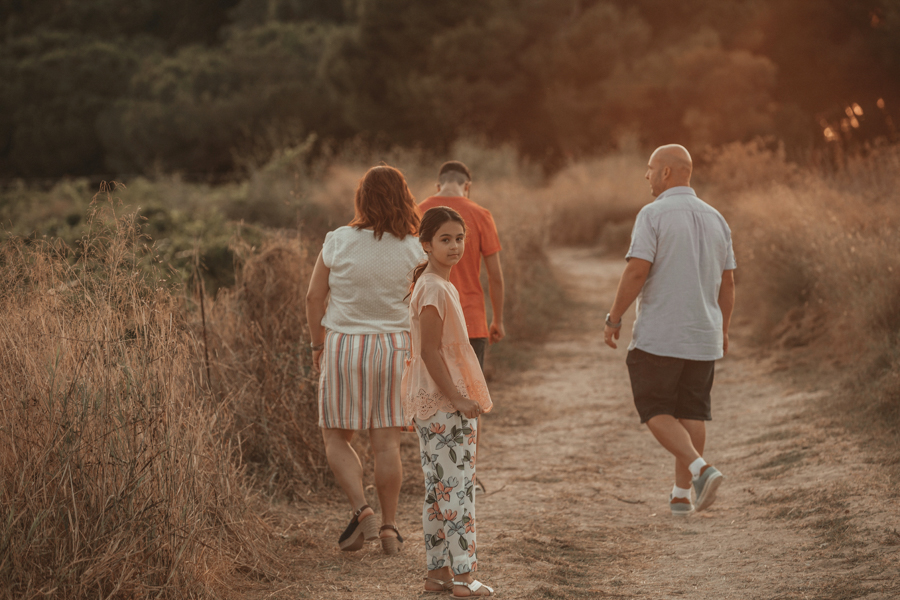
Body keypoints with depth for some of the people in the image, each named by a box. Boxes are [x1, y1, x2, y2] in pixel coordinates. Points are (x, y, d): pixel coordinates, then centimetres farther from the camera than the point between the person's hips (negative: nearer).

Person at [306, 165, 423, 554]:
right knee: (386, 443, 5)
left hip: (343, 344, -1)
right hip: (394, 345, 1)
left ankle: (361, 509, -7)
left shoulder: (338, 241, -6)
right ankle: (389, 528, 9)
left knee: (336, 438, 11)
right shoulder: (413, 249, -5)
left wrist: (318, 344, 12)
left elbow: (314, 297, 0)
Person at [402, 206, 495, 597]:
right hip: (443, 404, -10)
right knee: (457, 488, -7)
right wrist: (457, 397, -21)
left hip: (435, 403, 10)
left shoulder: (434, 285, 15)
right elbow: (430, 351, -20)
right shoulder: (435, 289, -16)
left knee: (439, 490, 12)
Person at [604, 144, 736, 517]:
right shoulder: (715, 219, 8)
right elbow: (727, 283, 11)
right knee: (691, 413, 13)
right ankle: (682, 494, 14)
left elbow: (637, 272, -18)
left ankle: (701, 470, -16)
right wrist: (723, 331, 21)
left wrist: (613, 319, -8)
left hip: (658, 335, -5)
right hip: (703, 335, 6)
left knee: (656, 413, 3)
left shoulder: (653, 214, -11)